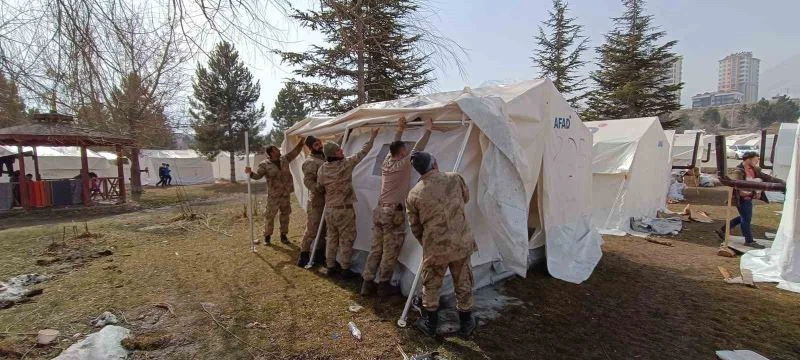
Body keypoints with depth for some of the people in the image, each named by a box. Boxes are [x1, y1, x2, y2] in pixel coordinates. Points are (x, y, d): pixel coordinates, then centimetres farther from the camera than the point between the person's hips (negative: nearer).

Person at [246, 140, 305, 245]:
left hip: (286, 194, 5)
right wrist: (251, 173, -32)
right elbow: (258, 175, -12)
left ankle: (284, 235, 24)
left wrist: (301, 142, 9)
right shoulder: (265, 165, -8)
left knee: (285, 215, 11)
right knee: (270, 216, 1)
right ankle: (267, 236, 16)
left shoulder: (284, 159, 5)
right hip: (273, 195, -5)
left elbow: (295, 152, 14)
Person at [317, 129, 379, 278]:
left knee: (331, 238, 16)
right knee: (346, 239, 5)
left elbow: (320, 187, 9)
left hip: (329, 209, 5)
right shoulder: (346, 164, -15)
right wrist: (372, 136, 4)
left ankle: (330, 267, 24)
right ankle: (345, 269, 12)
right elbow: (362, 153, -6)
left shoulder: (322, 169, -2)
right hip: (345, 209, -5)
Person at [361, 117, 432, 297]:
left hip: (379, 211, 8)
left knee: (376, 249, 13)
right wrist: (427, 130, 1)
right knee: (390, 252, 3)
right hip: (394, 214, -7)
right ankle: (384, 285, 12)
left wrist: (400, 130, 31)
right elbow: (417, 149, -8)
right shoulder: (403, 165, -11)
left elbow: (394, 147, 25)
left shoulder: (386, 162, 8)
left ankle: (367, 283, 18)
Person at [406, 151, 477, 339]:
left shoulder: (414, 195, -5)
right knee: (463, 285, 19)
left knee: (431, 286, 19)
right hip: (461, 243, 1)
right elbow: (465, 198, 15)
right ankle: (466, 324, 34)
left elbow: (415, 227, 4)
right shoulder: (455, 178, -5)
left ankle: (429, 324, 33)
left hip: (434, 247, -1)